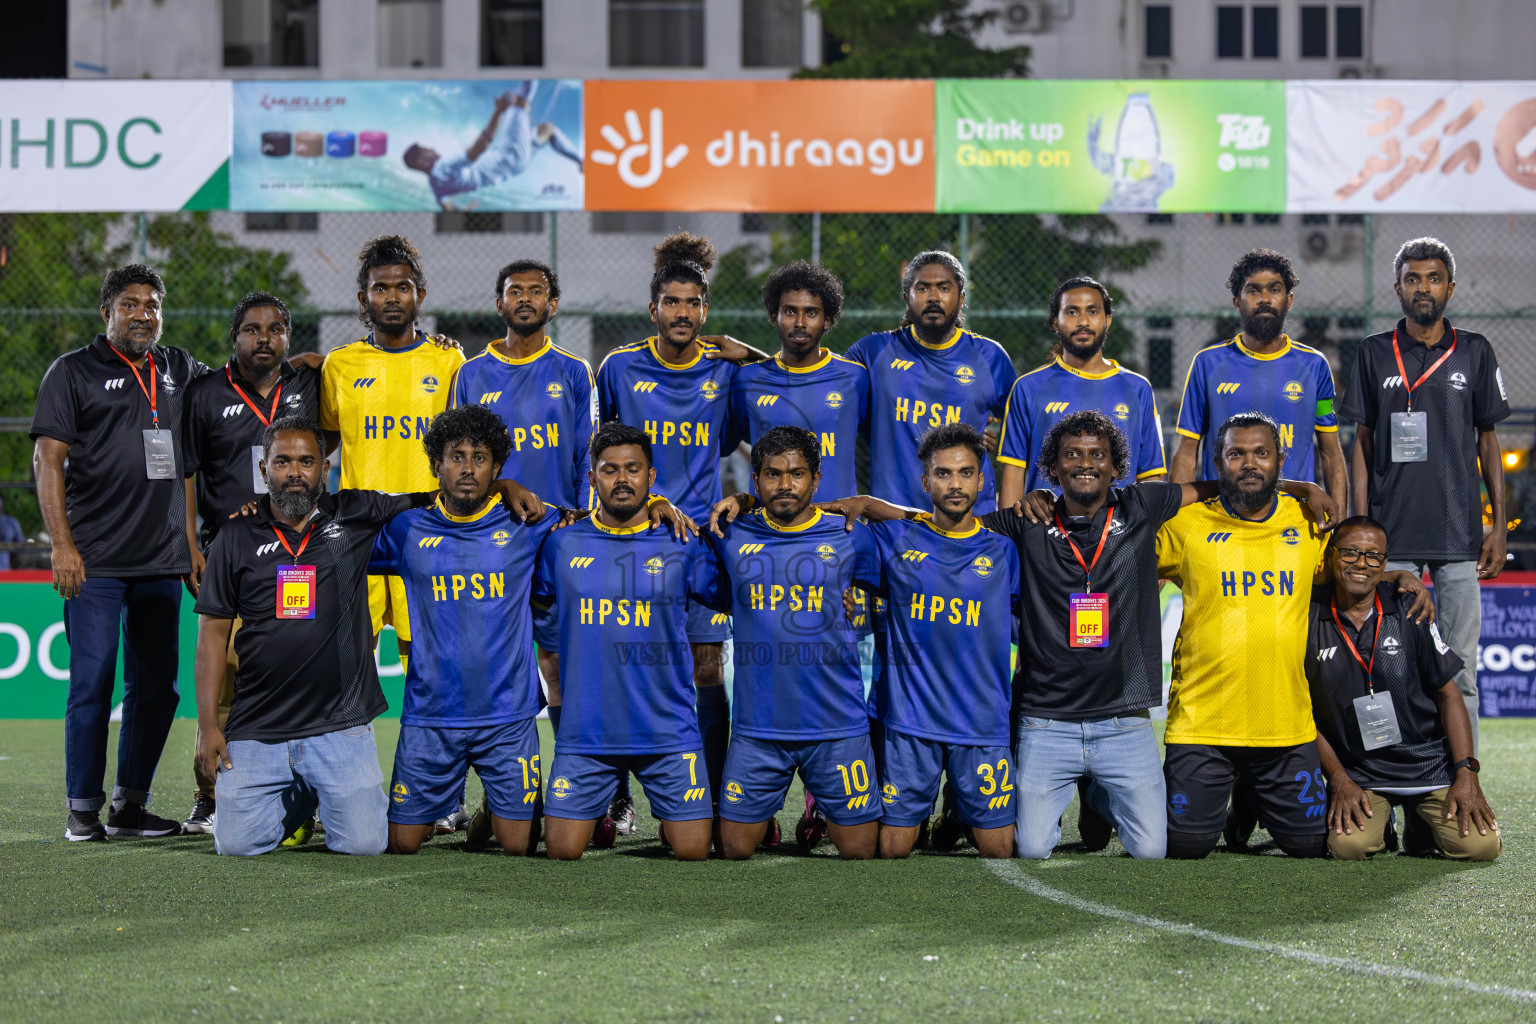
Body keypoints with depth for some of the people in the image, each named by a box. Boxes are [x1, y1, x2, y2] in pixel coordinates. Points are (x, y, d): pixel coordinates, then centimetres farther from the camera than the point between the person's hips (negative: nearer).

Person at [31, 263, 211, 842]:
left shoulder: (179, 371, 15)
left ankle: (130, 806, 15)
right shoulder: (74, 371, 2)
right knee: (92, 683, -5)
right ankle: (83, 811, 3)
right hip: (95, 559, -5)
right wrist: (62, 545, -14)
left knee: (156, 687, 6)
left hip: (162, 559, 5)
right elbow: (48, 462, -4)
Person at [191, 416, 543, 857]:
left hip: (339, 725, -1)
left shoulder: (356, 516, 4)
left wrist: (505, 487, -2)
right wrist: (207, 725, -2)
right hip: (256, 729, 1)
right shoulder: (237, 536, 4)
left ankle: (329, 795, 25)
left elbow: (433, 495, 14)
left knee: (364, 843, -11)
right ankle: (298, 799, 26)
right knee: (237, 844, -7)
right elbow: (213, 632, 5)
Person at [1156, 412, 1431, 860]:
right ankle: (1226, 797, 31)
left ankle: (1250, 802, 36)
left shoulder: (1308, 524, 7)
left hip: (1288, 728, 2)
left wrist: (1401, 578, 7)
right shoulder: (1186, 525, -1)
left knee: (1309, 842, 4)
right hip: (1201, 722, -2)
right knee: (1185, 844, -4)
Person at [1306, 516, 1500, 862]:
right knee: (1349, 846, -28)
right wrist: (1339, 781, -7)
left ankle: (1420, 824, 16)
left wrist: (1466, 773, -7)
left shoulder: (1409, 612, 0)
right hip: (1358, 774, -1)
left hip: (1430, 764, 1)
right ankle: (1377, 821, 10)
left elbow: (1448, 694, 3)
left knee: (1480, 846, -19)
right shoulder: (1309, 620, -2)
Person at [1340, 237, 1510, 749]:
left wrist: (1499, 524, 5)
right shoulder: (1374, 353, 7)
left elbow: (1487, 440, 11)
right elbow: (1362, 443, 8)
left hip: (1460, 534, 0)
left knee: (1460, 669, -1)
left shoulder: (1475, 352, 8)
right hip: (1393, 535, 0)